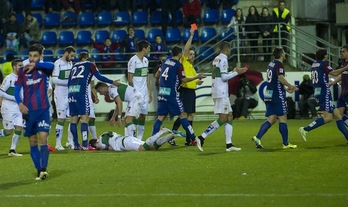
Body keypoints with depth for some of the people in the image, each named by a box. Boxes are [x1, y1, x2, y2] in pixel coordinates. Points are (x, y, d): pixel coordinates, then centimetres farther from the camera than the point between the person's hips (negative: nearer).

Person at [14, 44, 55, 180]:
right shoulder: (22, 71, 6)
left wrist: (35, 65, -30)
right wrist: (20, 103, -15)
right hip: (28, 111, 2)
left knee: (43, 139, -14)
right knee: (32, 142, 5)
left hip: (43, 110, -2)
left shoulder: (43, 69, 2)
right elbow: (17, 89, 2)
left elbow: (51, 65, -21)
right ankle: (39, 170, 11)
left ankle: (43, 168, -20)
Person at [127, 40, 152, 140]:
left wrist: (149, 91, 16)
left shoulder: (145, 60, 13)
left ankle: (139, 139, 11)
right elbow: (130, 78, -12)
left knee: (143, 116, 7)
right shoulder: (133, 60, -12)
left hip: (144, 93, 8)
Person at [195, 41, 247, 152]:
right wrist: (236, 72, -8)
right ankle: (201, 138, -15)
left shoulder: (217, 59, 17)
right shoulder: (223, 59, -12)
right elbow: (224, 77, -17)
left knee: (229, 116, 9)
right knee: (223, 118, -10)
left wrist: (233, 71, 22)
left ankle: (229, 144, 5)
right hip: (221, 93, -10)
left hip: (217, 92, 10)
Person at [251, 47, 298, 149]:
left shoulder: (271, 64, 17)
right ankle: (286, 143, 4)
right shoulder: (279, 64, -11)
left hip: (269, 94, 8)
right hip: (278, 95, -8)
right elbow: (280, 78, -26)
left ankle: (257, 137, -9)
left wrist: (286, 88, 25)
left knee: (271, 119, 6)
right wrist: (290, 86, -12)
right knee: (282, 118, 0)